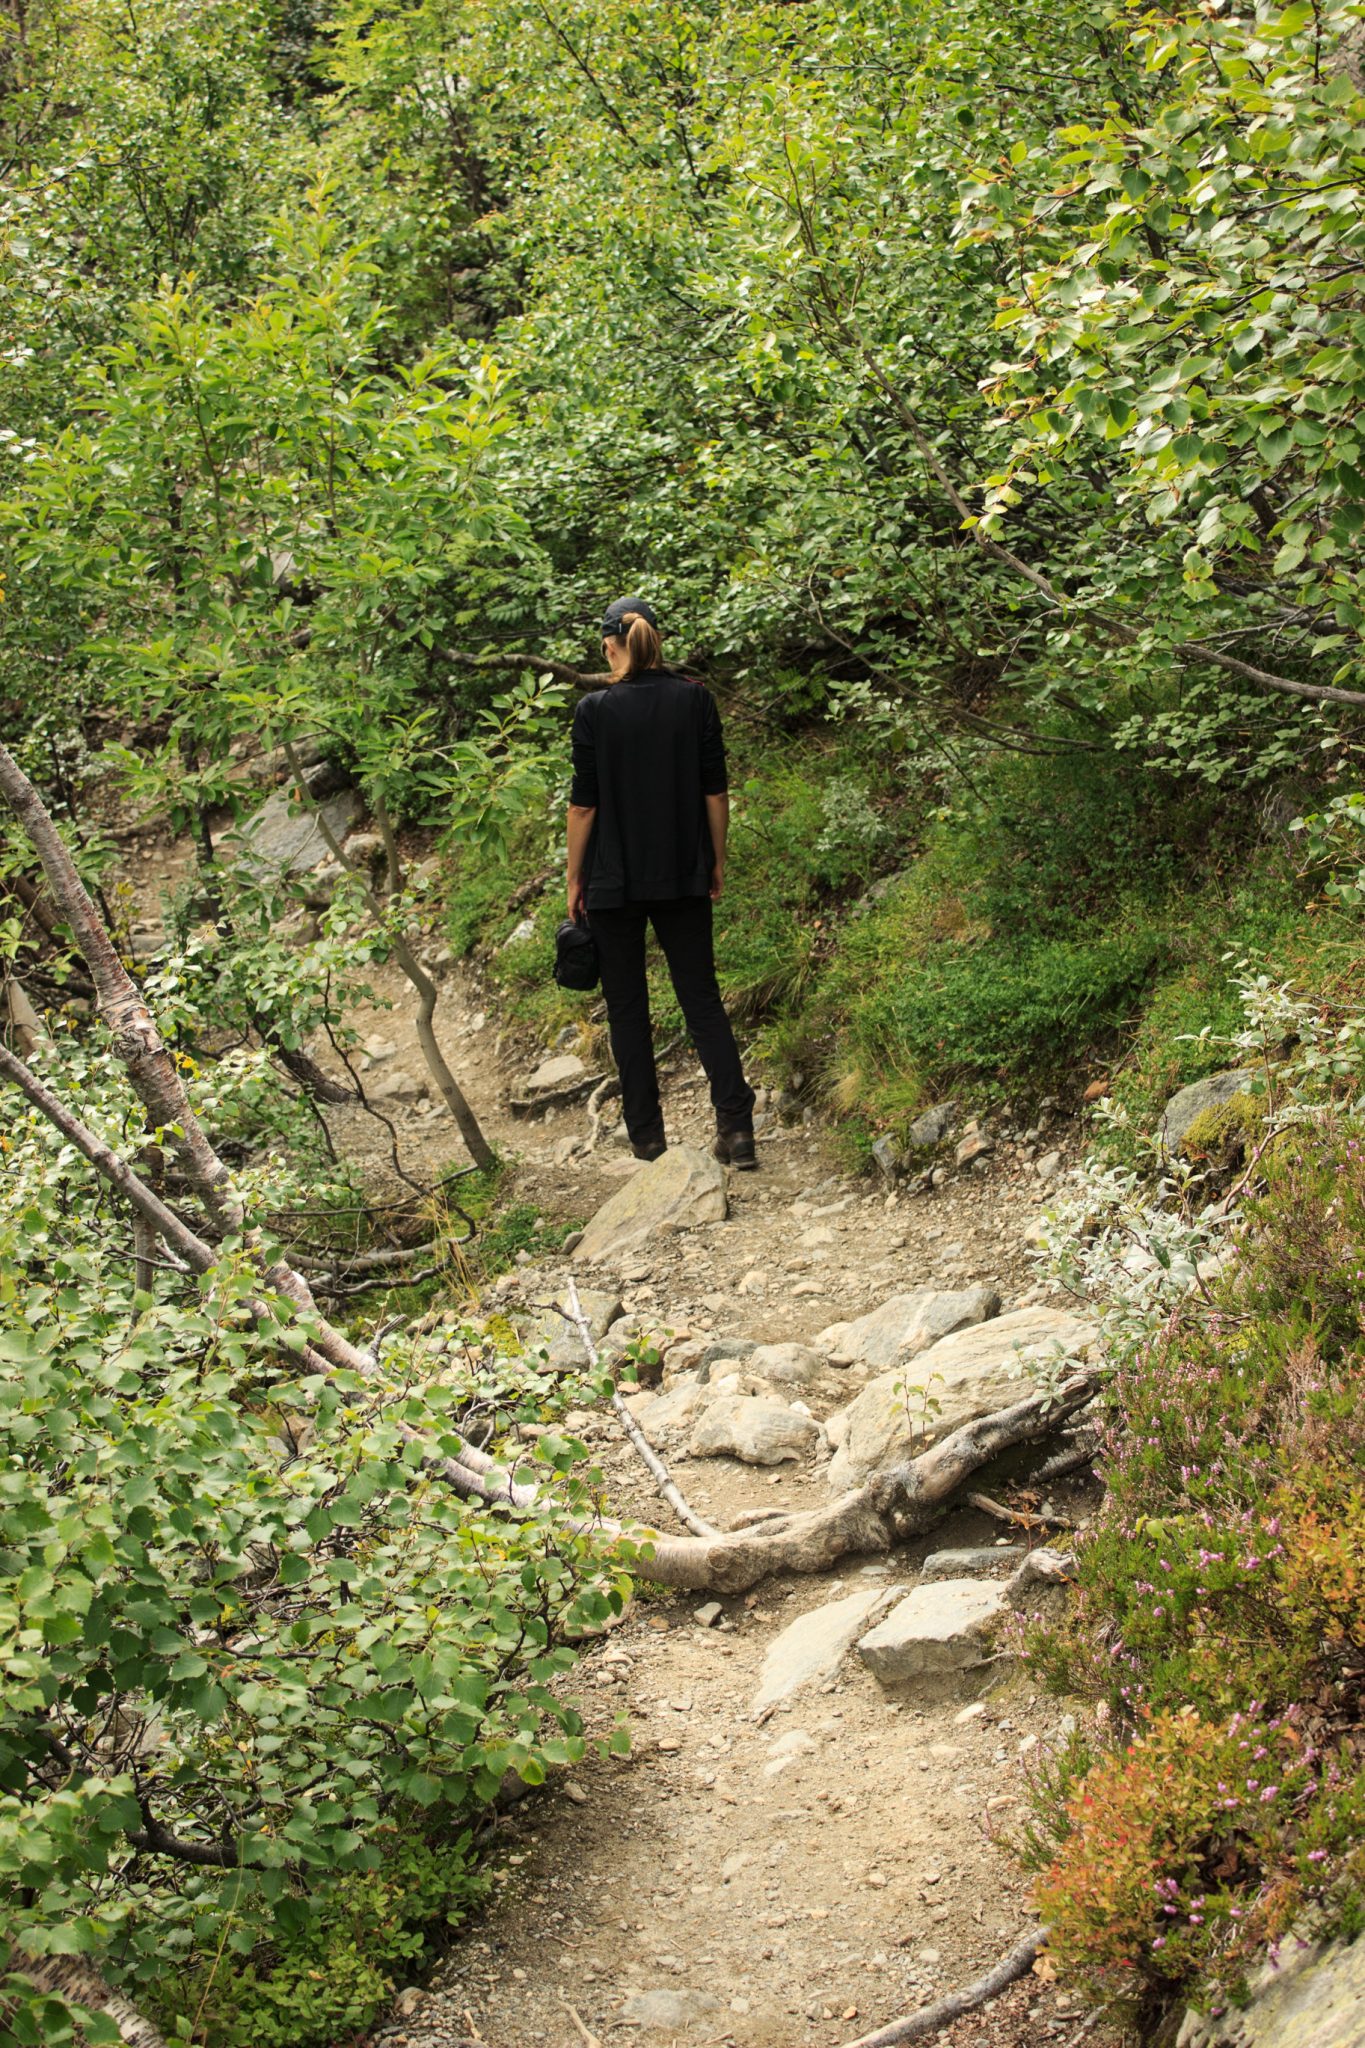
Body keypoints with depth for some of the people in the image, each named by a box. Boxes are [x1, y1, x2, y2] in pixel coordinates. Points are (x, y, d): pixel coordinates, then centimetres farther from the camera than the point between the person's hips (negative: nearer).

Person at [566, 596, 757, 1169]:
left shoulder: (595, 710, -8)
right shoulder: (695, 700, -1)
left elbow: (583, 803, -7)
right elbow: (715, 789, 1)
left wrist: (575, 879, 2)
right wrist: (717, 861, 11)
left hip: (615, 880, -2)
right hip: (684, 876, 2)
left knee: (627, 1007, 8)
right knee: (701, 996, 8)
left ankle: (646, 1135, 10)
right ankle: (735, 1125, -5)